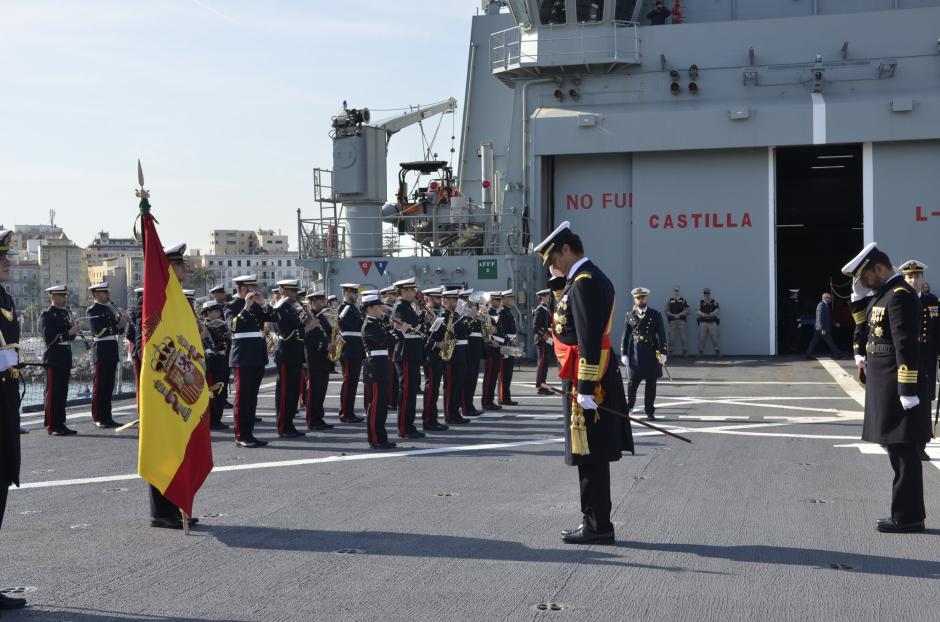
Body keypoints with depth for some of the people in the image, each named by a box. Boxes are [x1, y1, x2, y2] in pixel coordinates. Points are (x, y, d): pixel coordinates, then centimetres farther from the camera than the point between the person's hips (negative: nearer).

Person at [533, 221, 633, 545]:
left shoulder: (584, 281, -15)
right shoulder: (593, 277, 16)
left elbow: (589, 338, -22)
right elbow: (572, 325, 21)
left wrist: (585, 388, -24)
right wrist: (559, 285, 12)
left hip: (587, 381, -10)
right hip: (597, 378, 10)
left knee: (590, 456, -3)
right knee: (593, 456, 14)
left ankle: (597, 526, 4)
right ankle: (596, 522, 22)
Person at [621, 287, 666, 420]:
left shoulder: (655, 315, 3)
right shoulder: (630, 315, 6)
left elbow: (661, 335, 0)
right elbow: (625, 336, 6)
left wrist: (663, 353, -7)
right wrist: (623, 354, 1)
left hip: (651, 353, 0)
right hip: (635, 353, 0)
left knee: (651, 383, 4)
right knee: (633, 382, 0)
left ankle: (649, 411, 13)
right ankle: (628, 407, 13)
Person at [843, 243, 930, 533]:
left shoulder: (899, 295, -15)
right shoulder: (884, 294, 15)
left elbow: (907, 345, -20)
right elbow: (864, 321, 28)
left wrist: (908, 390, -22)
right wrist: (859, 294, 12)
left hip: (896, 388, -10)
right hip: (885, 387, 10)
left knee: (903, 452, -4)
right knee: (900, 451, 13)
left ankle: (907, 517, 1)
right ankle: (908, 514, 19)